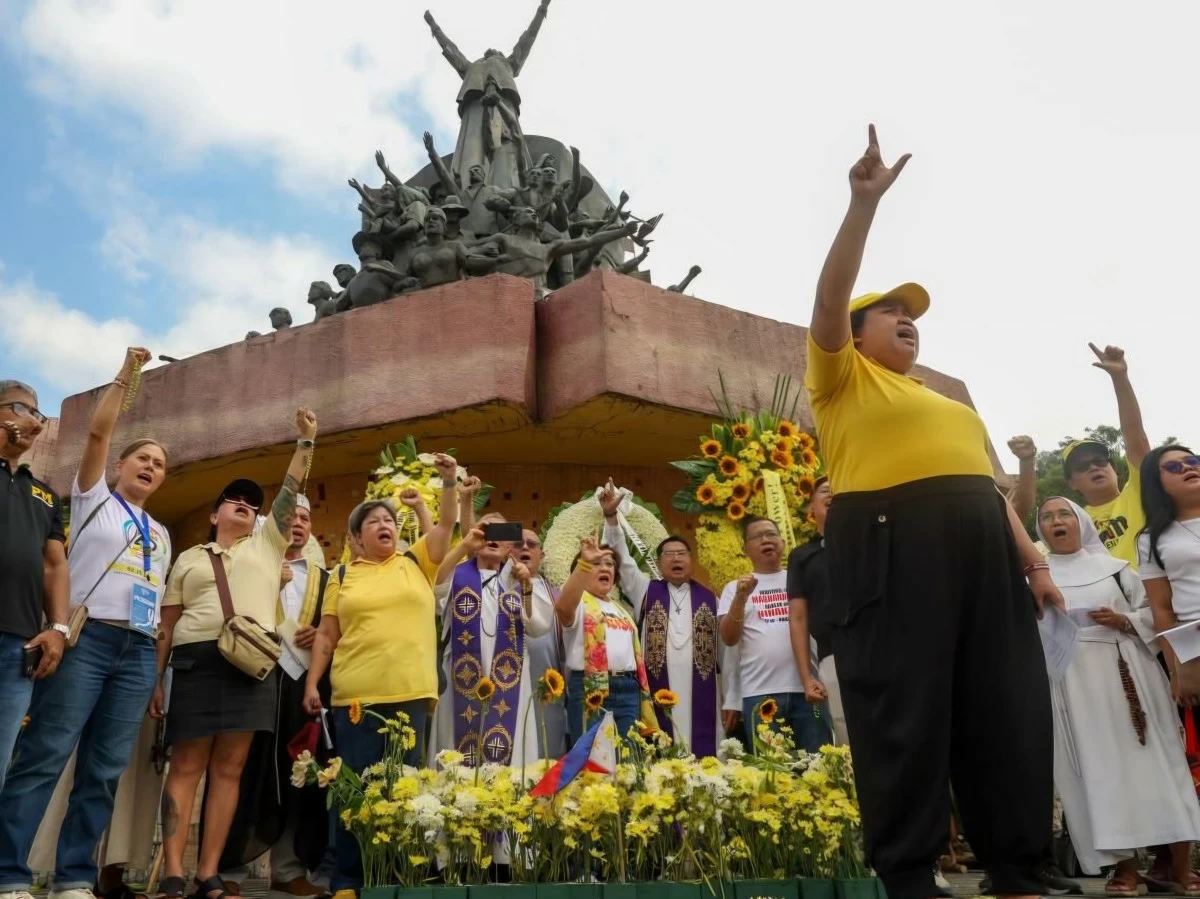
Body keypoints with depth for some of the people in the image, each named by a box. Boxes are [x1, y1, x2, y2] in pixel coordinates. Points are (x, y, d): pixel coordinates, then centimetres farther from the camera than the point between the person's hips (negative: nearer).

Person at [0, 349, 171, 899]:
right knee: (45, 756, -9)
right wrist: (125, 375, -1)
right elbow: (97, 433, -2)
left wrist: (158, 671, 11)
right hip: (87, 638, -4)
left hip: (139, 652, 5)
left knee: (105, 770, 1)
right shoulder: (94, 499, 12)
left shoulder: (161, 535, 23)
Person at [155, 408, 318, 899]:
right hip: (197, 660, 0)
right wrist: (156, 676, 6)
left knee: (229, 769, 0)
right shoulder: (189, 558, 18)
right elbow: (167, 622, 14)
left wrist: (305, 440, 7)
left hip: (253, 662, 0)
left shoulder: (267, 542, 18)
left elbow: (290, 491, 10)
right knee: (187, 765, -5)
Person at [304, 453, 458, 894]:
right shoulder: (343, 576, 10)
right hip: (356, 695, 0)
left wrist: (449, 482, -9)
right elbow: (326, 635, 9)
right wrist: (312, 683, 2)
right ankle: (346, 879, 13)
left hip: (411, 692, 1)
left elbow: (447, 525, 3)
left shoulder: (417, 563, 11)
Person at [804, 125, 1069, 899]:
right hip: (892, 543, -7)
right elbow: (830, 295, -4)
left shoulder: (948, 401, 31)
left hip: (980, 545, 7)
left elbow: (986, 481, 25)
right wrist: (866, 202, -8)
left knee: (1009, 704, 4)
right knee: (905, 708, -7)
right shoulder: (845, 378, 11)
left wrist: (1031, 555, 13)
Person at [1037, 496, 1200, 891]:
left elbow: (1152, 612, 9)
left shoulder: (1113, 566, 11)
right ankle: (1126, 867, 3)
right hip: (1073, 680, 0)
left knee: (1152, 757, -2)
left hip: (1125, 672, 1)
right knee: (1099, 766, -2)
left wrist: (1123, 620, -8)